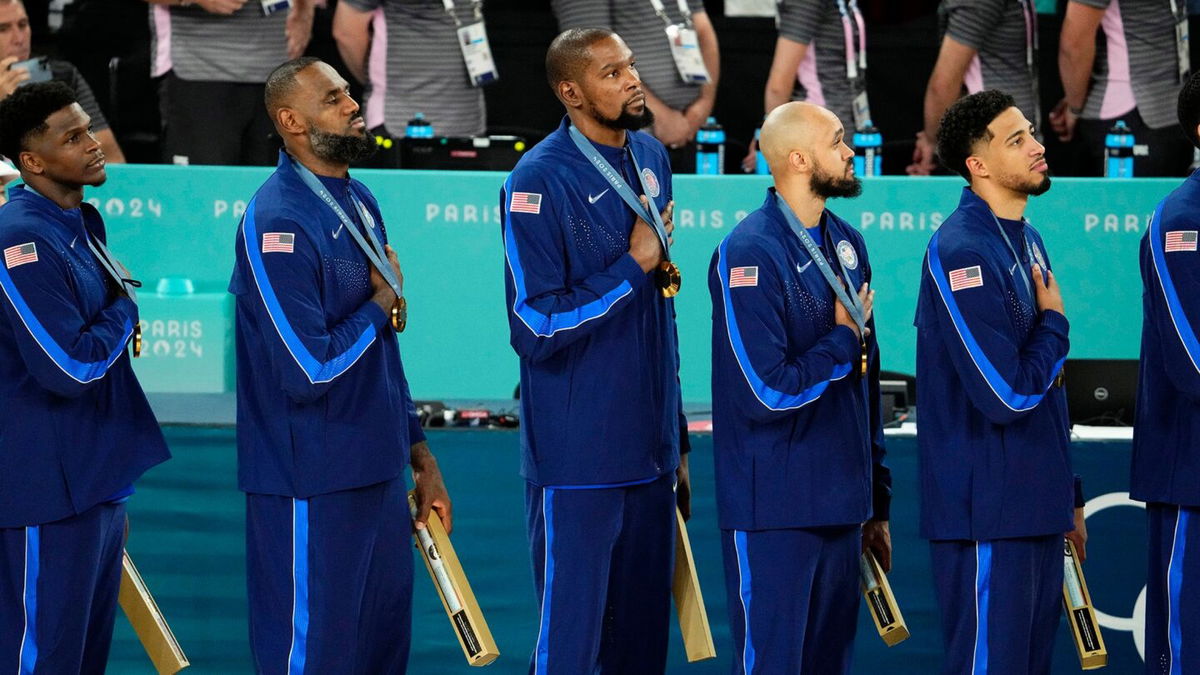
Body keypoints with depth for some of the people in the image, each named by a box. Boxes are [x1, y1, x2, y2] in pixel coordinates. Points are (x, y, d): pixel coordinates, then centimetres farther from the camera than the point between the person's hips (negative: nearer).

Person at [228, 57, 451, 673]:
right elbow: (310, 371, -24)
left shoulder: (359, 202, 11)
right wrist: (384, 301, -10)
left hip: (379, 473, 8)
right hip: (313, 488, -8)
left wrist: (420, 455, 20)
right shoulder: (278, 223, -17)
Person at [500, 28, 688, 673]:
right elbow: (536, 330, -18)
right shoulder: (538, 182, -14)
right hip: (578, 460, -7)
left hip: (651, 448, 7)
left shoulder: (651, 159, 9)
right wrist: (633, 267, -15)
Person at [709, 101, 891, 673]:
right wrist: (845, 340, -8)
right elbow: (770, 392, -21)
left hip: (841, 503, 7)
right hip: (775, 512, -7)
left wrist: (877, 499, 19)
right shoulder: (748, 255, -15)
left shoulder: (846, 245, 11)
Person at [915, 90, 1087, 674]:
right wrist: (1054, 322, -6)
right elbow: (1009, 396, -22)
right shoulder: (961, 252, -17)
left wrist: (1067, 496, 20)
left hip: (1036, 505, 9)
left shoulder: (1027, 242, 13)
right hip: (987, 514, -9)